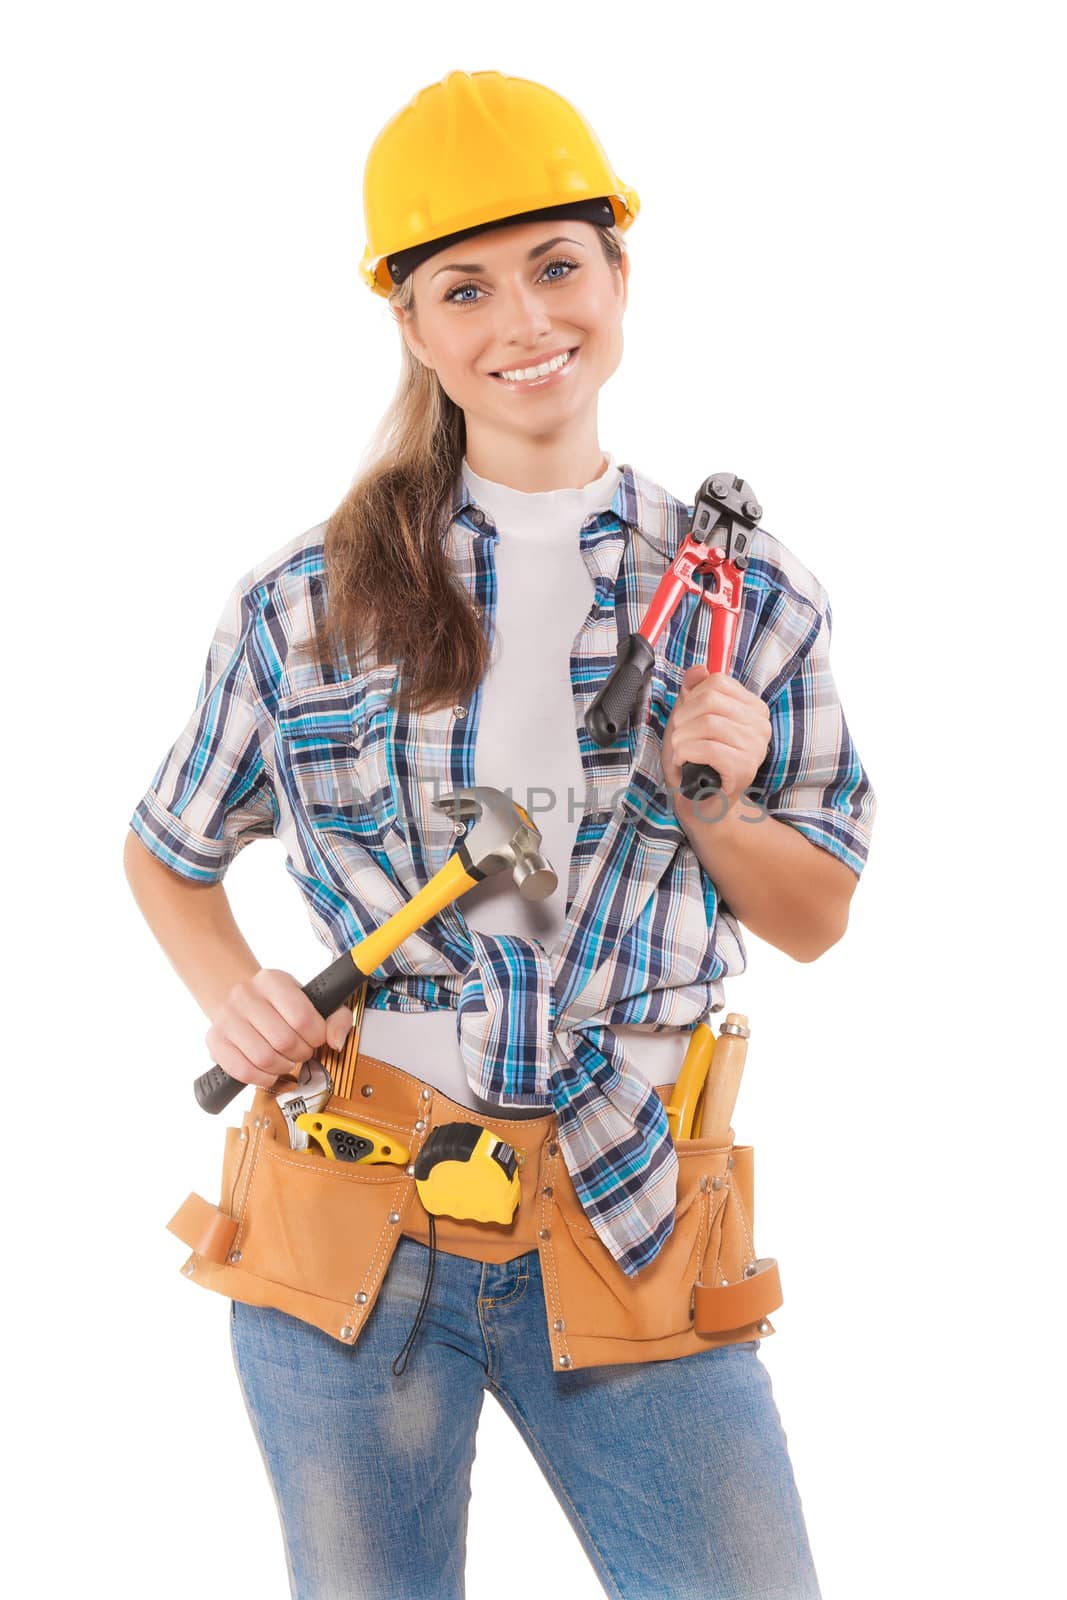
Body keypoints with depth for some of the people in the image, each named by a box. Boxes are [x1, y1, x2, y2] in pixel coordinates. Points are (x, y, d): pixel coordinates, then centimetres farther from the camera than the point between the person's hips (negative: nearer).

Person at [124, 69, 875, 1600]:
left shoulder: (749, 601, 2)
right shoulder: (307, 604, 0)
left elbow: (816, 919, 11)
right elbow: (167, 854, 14)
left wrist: (712, 799, -9)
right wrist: (236, 999, -5)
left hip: (623, 1230, 1)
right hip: (349, 1223, 0)